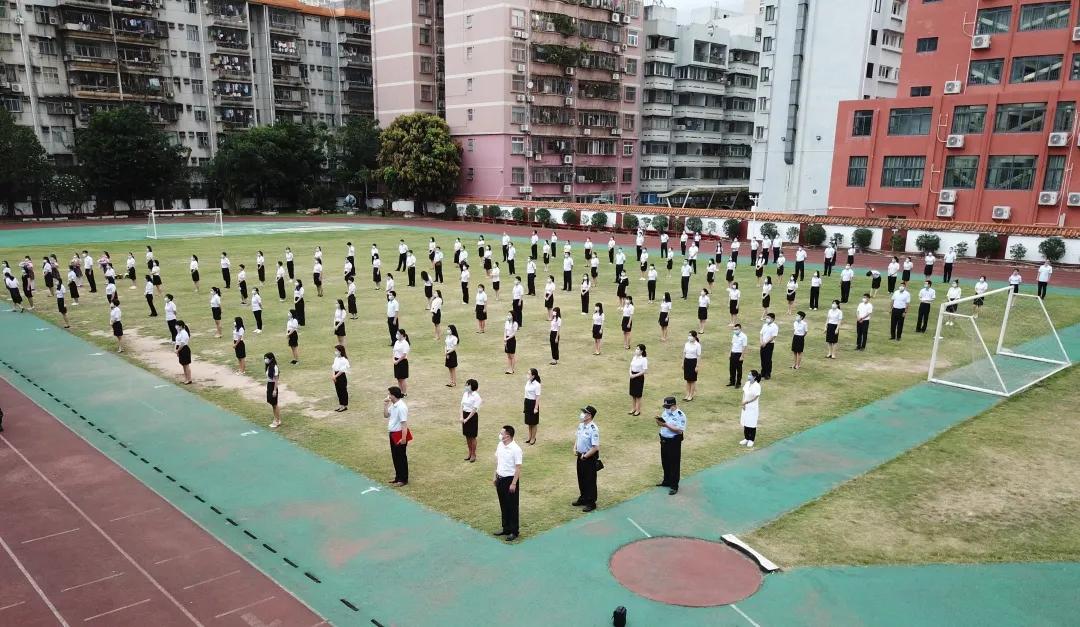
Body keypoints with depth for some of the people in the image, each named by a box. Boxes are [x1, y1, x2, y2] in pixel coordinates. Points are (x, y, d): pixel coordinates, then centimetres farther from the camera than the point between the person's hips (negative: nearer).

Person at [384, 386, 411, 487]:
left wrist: (403, 438, -23)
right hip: (393, 434, 9)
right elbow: (386, 415, 16)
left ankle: (403, 479, 15)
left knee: (401, 457, 3)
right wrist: (385, 405, 1)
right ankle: (398, 477, 30)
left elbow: (404, 423, -24)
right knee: (395, 456, 17)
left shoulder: (401, 407, -24)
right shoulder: (392, 405, 4)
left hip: (400, 434, -9)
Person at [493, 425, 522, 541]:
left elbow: (518, 468, -17)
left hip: (510, 479, -7)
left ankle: (514, 531, 15)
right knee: (503, 505, 17)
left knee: (512, 507, 4)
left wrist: (513, 483, -18)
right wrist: (495, 477, 15)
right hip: (500, 479, 7)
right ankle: (506, 528, 31)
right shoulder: (500, 445, 2)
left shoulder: (516, 449, -20)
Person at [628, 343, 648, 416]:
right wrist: (630, 373, -6)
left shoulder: (644, 359, -16)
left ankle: (638, 410, 18)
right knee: (632, 394, 14)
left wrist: (635, 375, -19)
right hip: (633, 376, 7)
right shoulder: (634, 357, 4)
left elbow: (645, 371, -17)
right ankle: (633, 409, 29)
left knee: (638, 395, 4)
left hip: (639, 377, -7)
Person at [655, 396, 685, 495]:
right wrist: (659, 421, -9)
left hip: (674, 442, -7)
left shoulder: (680, 415, -18)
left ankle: (674, 486, 12)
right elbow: (660, 424, 15)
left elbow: (680, 430, -24)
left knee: (674, 464, 2)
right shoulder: (665, 412, 6)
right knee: (665, 463, 19)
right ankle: (667, 481, 36)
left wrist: (667, 425, -28)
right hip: (664, 440, 7)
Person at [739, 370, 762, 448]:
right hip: (745, 407, 7)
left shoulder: (757, 386, -19)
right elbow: (744, 393, 6)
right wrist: (743, 403, -4)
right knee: (745, 423, 15)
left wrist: (746, 402, -15)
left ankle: (751, 440, 18)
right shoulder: (747, 383, 1)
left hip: (752, 407, -7)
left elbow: (755, 398, -18)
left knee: (752, 424, 5)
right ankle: (746, 438, 29)